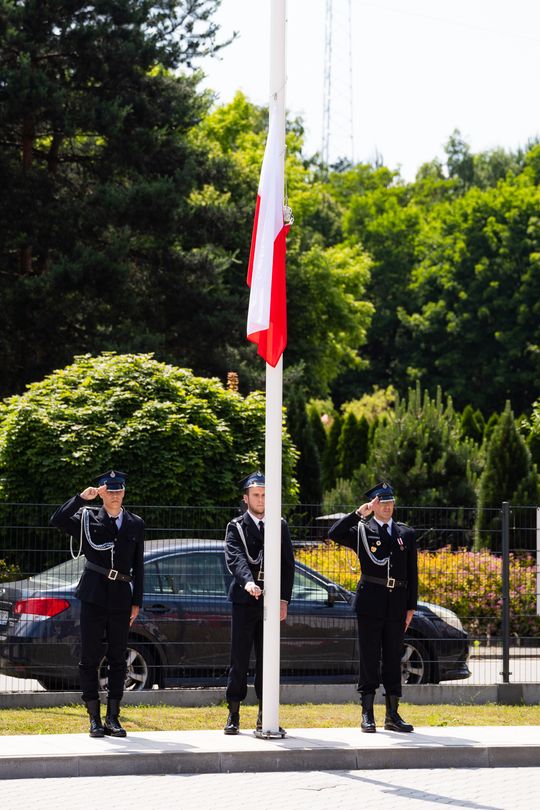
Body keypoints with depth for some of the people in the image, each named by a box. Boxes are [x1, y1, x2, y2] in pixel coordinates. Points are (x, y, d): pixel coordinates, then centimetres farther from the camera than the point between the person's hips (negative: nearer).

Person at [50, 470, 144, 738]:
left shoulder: (135, 524, 10)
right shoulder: (88, 519, 4)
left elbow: (138, 565, 11)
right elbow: (57, 521, -12)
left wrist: (136, 602, 6)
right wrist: (82, 498, -20)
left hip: (121, 597, 2)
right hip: (94, 595, -2)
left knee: (118, 658, 4)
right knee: (90, 657, -2)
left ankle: (113, 718, 10)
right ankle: (94, 718, 3)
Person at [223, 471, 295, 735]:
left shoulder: (280, 526, 12)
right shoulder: (236, 527, 3)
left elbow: (288, 564, 9)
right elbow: (235, 558, -14)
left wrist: (284, 599, 0)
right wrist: (248, 581, -33)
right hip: (244, 602, -2)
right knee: (239, 660, -1)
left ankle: (264, 717, 10)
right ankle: (233, 715, 4)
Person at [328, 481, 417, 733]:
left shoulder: (406, 534, 12)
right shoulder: (361, 530, 3)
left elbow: (412, 573, 12)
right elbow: (334, 534, -15)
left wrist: (411, 607, 6)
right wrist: (359, 513, -18)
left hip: (397, 605, 3)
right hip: (370, 603, -3)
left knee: (393, 659, 7)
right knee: (369, 658, -1)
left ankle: (392, 715, 13)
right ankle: (367, 715, 4)